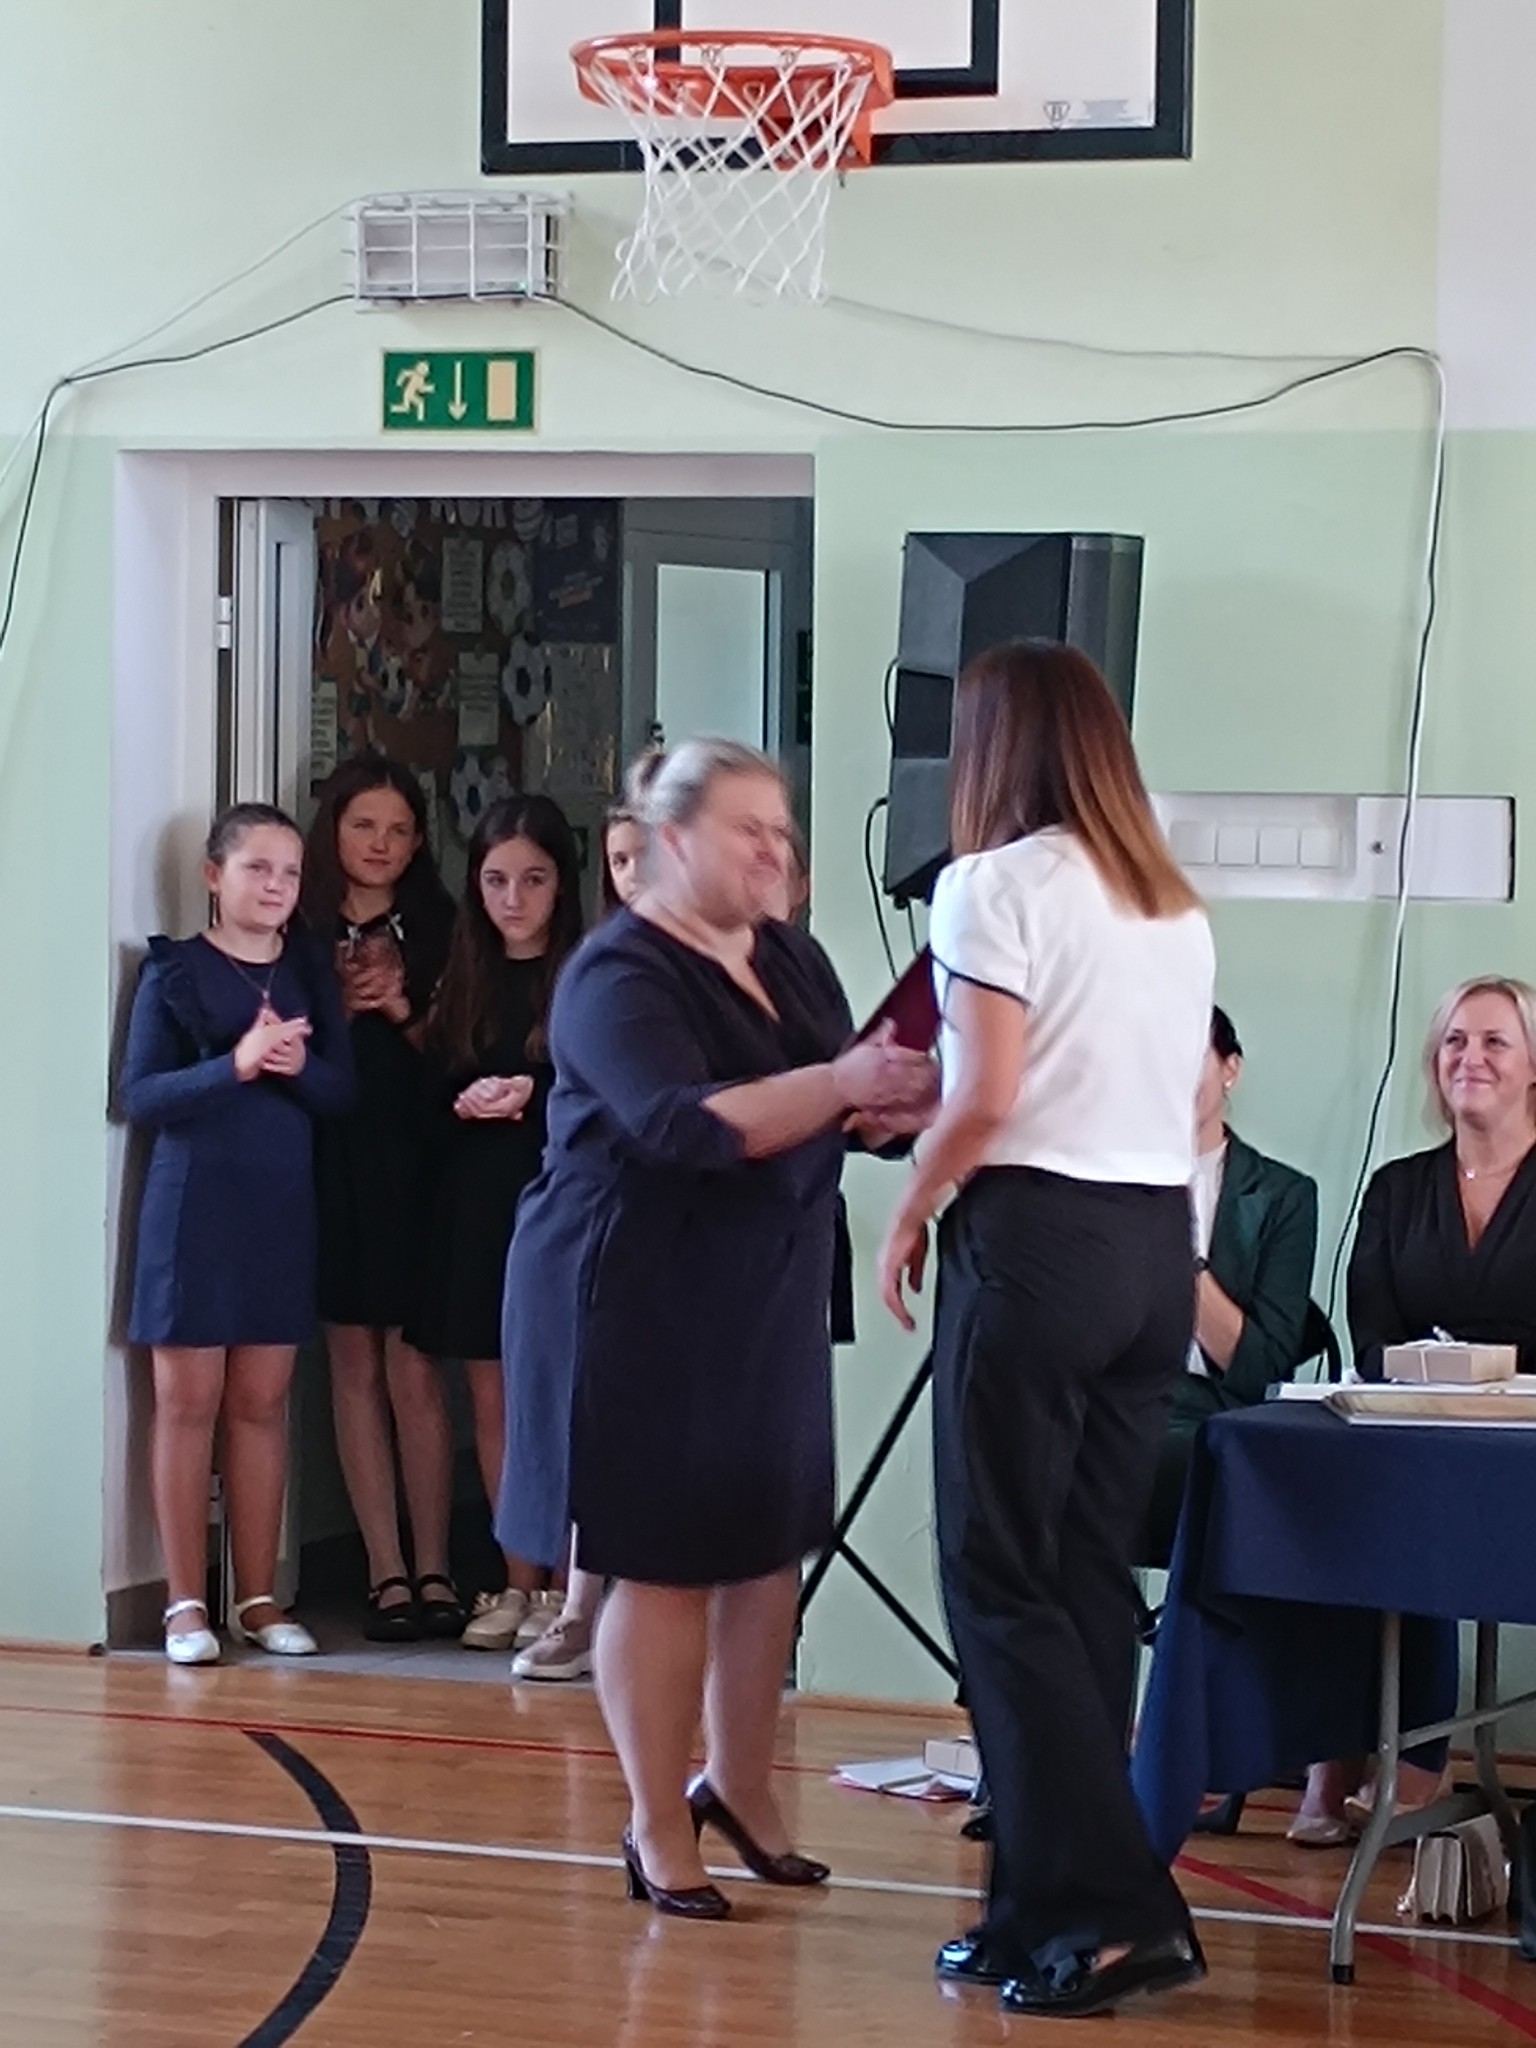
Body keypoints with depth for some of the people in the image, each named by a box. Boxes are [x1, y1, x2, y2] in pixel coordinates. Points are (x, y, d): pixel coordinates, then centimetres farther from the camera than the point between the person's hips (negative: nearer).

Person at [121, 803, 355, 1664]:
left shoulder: (312, 973, 8)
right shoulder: (175, 971, -3)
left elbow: (342, 1091, 4)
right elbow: (141, 1097, -10)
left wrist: (298, 1065, -17)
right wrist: (236, 1064, -23)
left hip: (282, 1210, 3)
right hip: (194, 1207, -3)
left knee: (263, 1403, 7)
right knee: (189, 1402, 0)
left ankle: (259, 1598, 12)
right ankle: (187, 1602, 4)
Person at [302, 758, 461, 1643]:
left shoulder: (439, 928, 4)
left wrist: (403, 1010, -11)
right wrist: (340, 1004, -10)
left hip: (413, 1162, -1)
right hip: (329, 1162, 2)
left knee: (413, 1366, -5)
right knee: (355, 1364, 2)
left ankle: (432, 1569, 1)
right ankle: (387, 1572, 6)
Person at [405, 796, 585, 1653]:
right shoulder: (465, 982, 13)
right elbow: (434, 1094, 12)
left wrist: (532, 1096, -17)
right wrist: (470, 1103, -7)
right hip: (476, 1203, 5)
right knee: (493, 1397, 7)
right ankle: (519, 1584, 15)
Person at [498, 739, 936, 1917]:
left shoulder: (790, 960, 10)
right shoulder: (621, 976, -13)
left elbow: (844, 1108, 11)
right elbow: (689, 1125, -27)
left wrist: (922, 1092, -10)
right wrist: (838, 1084, -36)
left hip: (766, 1303, 7)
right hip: (642, 1302, -7)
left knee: (767, 1552, 8)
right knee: (665, 1566, -2)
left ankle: (742, 1790, 24)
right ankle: (659, 1828, 8)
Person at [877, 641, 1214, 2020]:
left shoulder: (997, 885, -7)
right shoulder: (1178, 910, 13)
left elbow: (986, 1098, -13)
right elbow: (1184, 1103, 14)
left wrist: (909, 1215, 1)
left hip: (1038, 1237, -7)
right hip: (1158, 1244, 7)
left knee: (1003, 1578, -1)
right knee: (1090, 1576, 10)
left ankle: (1108, 1906, -7)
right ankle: (1046, 1904, 13)